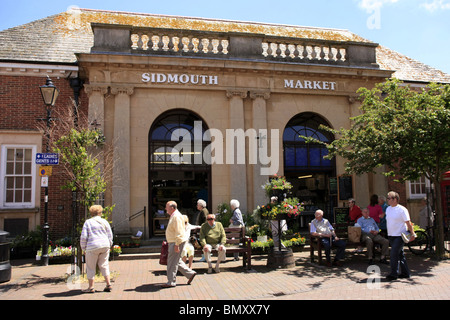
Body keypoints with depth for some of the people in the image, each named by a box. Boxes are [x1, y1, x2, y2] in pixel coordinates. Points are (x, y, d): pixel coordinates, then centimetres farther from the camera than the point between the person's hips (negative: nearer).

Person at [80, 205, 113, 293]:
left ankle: (91, 287, 11)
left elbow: (83, 237, -5)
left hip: (93, 247, -3)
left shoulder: (88, 222, 1)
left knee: (91, 267, 8)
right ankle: (108, 285, 10)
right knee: (104, 265, 13)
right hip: (105, 246, 3)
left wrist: (84, 249, 5)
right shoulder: (104, 222, 8)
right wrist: (108, 246, 17)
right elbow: (110, 236, 8)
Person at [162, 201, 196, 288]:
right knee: (176, 261, 15)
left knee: (172, 262, -3)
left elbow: (178, 232, -23)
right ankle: (190, 273, 20)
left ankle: (171, 282, 6)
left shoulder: (176, 216, -18)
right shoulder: (173, 216, 15)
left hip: (176, 243, -11)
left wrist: (176, 245, -25)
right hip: (173, 242, 11)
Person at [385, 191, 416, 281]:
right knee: (400, 254, 14)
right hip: (391, 235, 8)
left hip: (400, 235, -8)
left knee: (394, 254, -12)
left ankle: (393, 274, -4)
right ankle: (405, 273, 23)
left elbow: (408, 222, -11)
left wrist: (412, 234, -12)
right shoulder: (388, 209, 10)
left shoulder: (402, 209, -12)